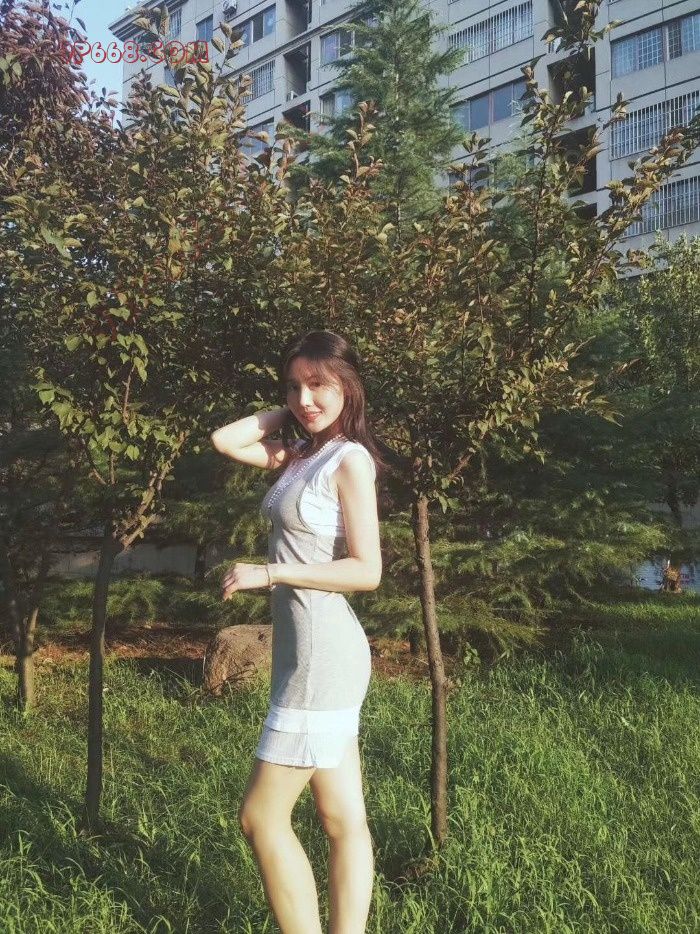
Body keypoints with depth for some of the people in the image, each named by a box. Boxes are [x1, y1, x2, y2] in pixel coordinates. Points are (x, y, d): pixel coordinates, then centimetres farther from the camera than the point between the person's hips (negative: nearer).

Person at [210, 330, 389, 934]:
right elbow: (225, 440, 10)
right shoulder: (298, 455, 13)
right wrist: (286, 416, 11)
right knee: (344, 821, 10)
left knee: (262, 814, -3)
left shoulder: (349, 459, -10)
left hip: (323, 652, -8)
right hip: (313, 653, 8)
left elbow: (366, 570, -16)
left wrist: (269, 573, -17)